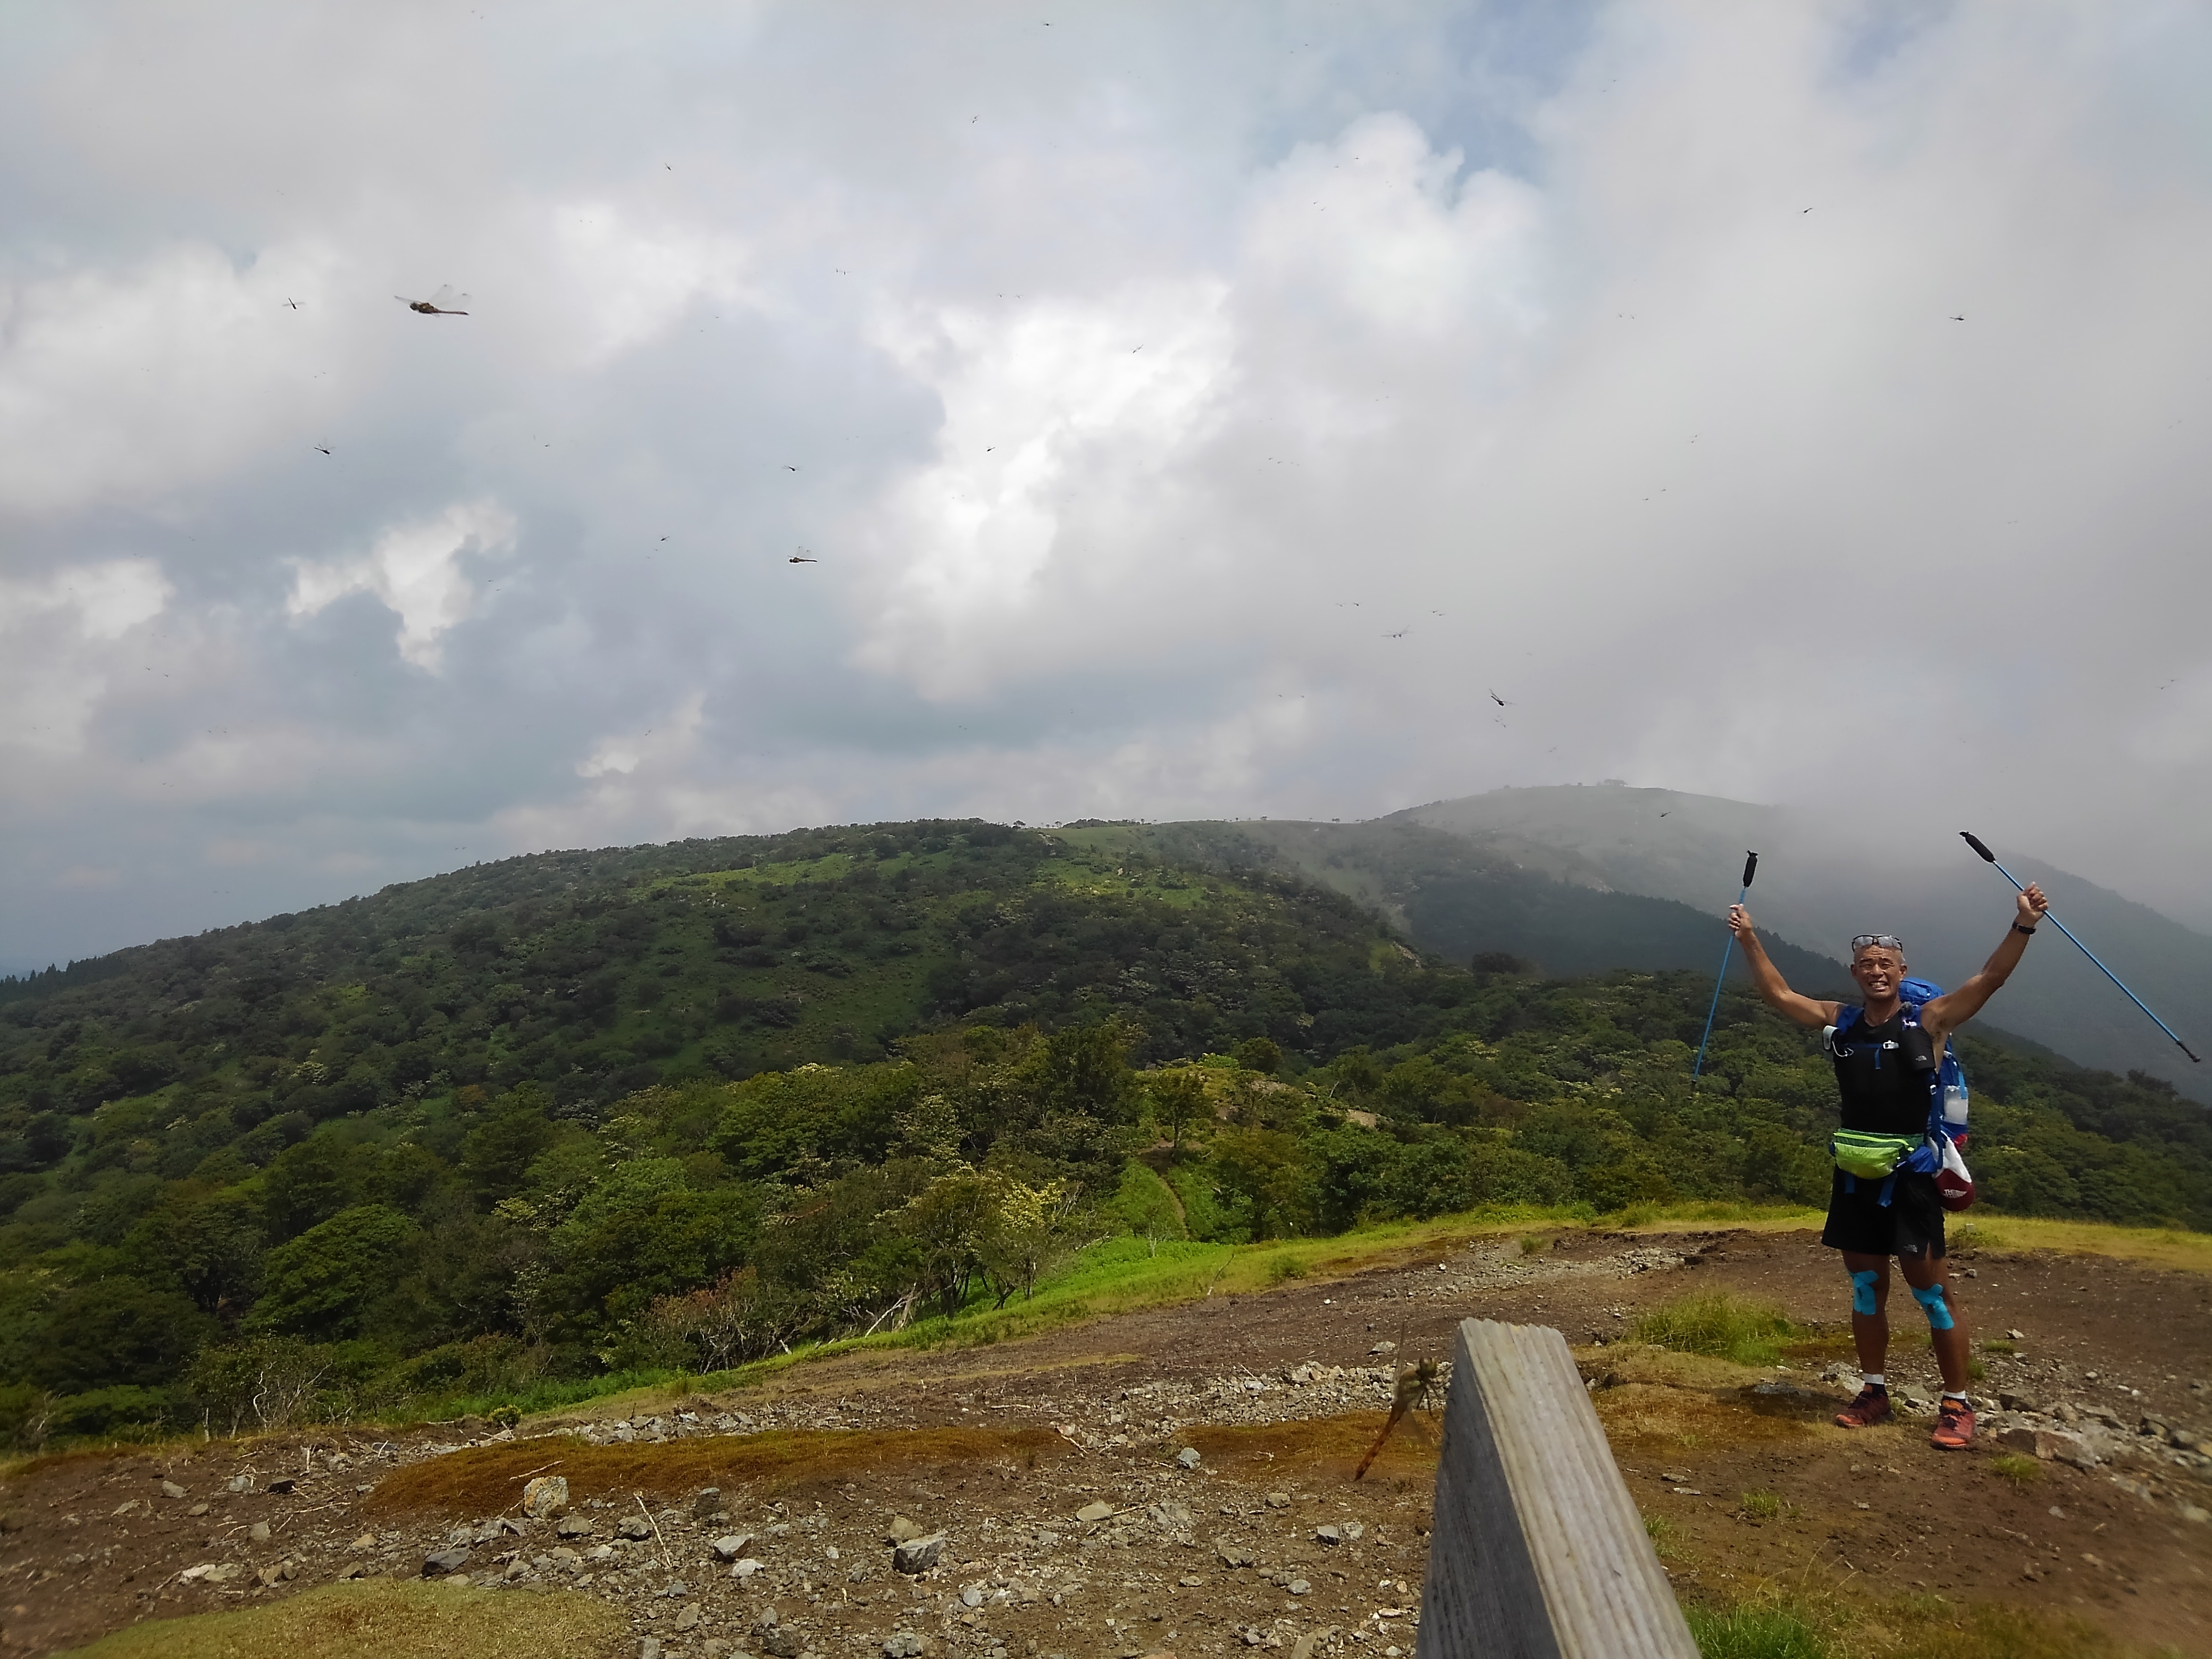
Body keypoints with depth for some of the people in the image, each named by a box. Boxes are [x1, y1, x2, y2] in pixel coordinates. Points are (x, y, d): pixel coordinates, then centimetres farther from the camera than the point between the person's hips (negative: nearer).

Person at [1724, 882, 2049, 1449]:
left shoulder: (1929, 1019, -5)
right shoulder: (1840, 1023, 6)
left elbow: (1989, 979, -15)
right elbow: (1778, 994, 13)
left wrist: (2022, 926, -27)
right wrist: (1749, 939, 11)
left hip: (1911, 1175, -4)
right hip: (1856, 1175, 4)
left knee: (1931, 1290, 0)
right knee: (1865, 1285, 13)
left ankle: (1957, 1404, 13)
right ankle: (1874, 1392, 25)